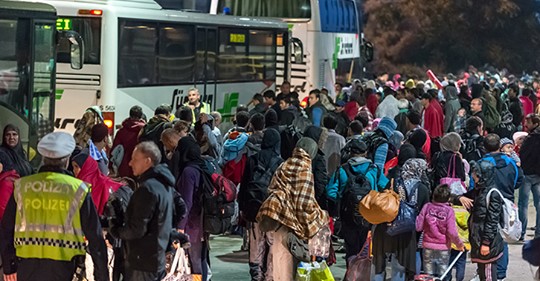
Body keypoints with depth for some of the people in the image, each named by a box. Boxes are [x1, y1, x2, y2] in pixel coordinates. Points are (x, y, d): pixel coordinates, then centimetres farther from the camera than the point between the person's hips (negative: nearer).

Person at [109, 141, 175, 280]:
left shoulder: (147, 188, -22)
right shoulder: (164, 184, 9)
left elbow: (137, 229, -22)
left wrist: (116, 230, -4)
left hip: (144, 260, -10)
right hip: (158, 257, 10)